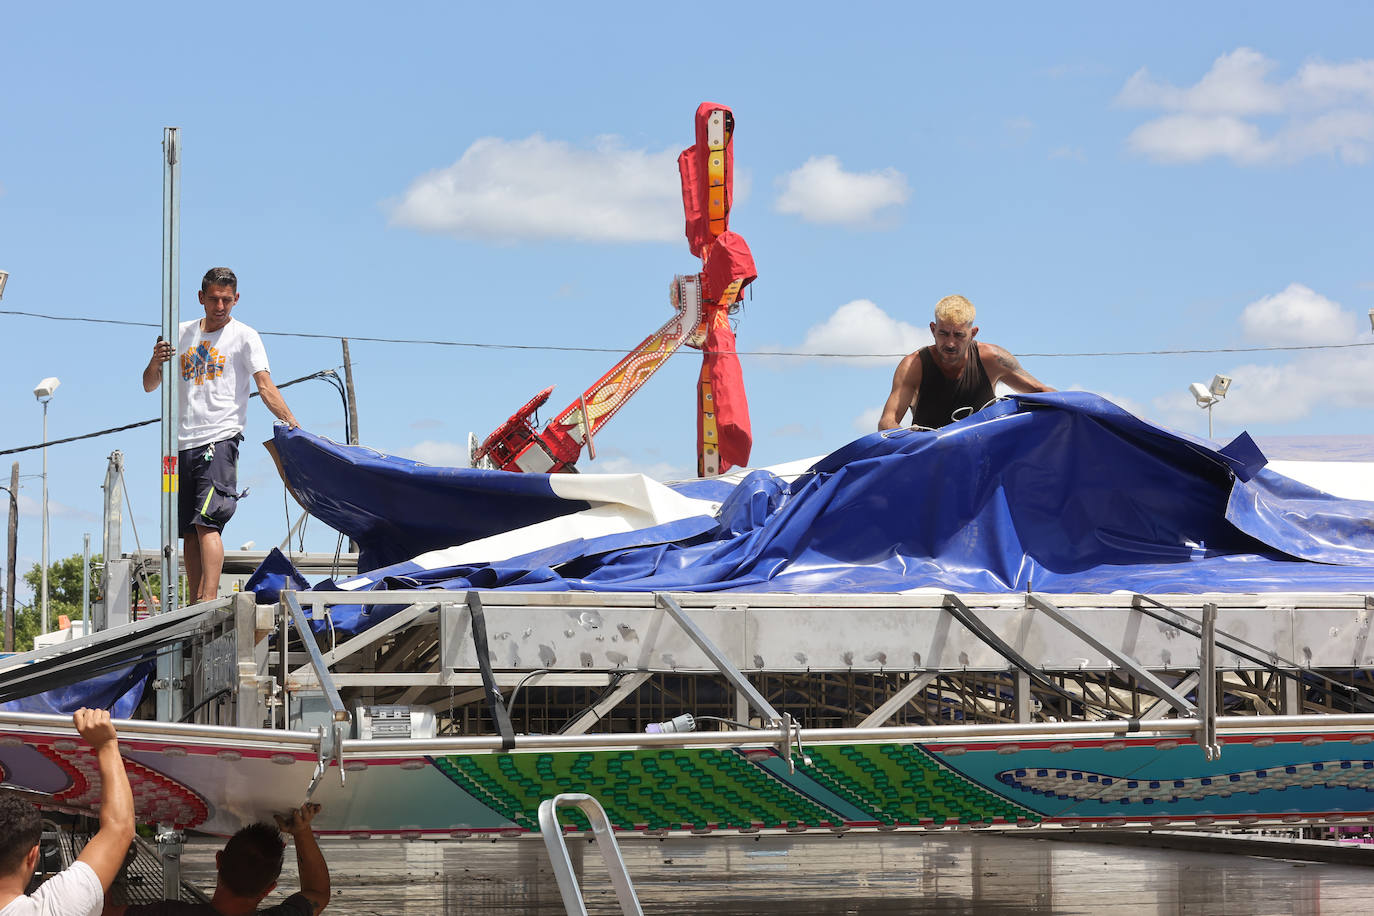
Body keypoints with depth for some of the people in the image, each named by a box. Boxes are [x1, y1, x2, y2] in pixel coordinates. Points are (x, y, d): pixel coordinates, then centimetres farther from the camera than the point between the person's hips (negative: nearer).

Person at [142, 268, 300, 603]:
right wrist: (156, 361, -7)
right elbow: (150, 386, 16)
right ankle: (197, 607, 8)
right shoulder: (182, 334, 15)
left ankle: (209, 601, -26)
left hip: (220, 440, -5)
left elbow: (265, 386, -7)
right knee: (188, 532, 4)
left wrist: (292, 423, -23)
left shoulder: (244, 336, 3)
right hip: (183, 443, 5)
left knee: (207, 522, -19)